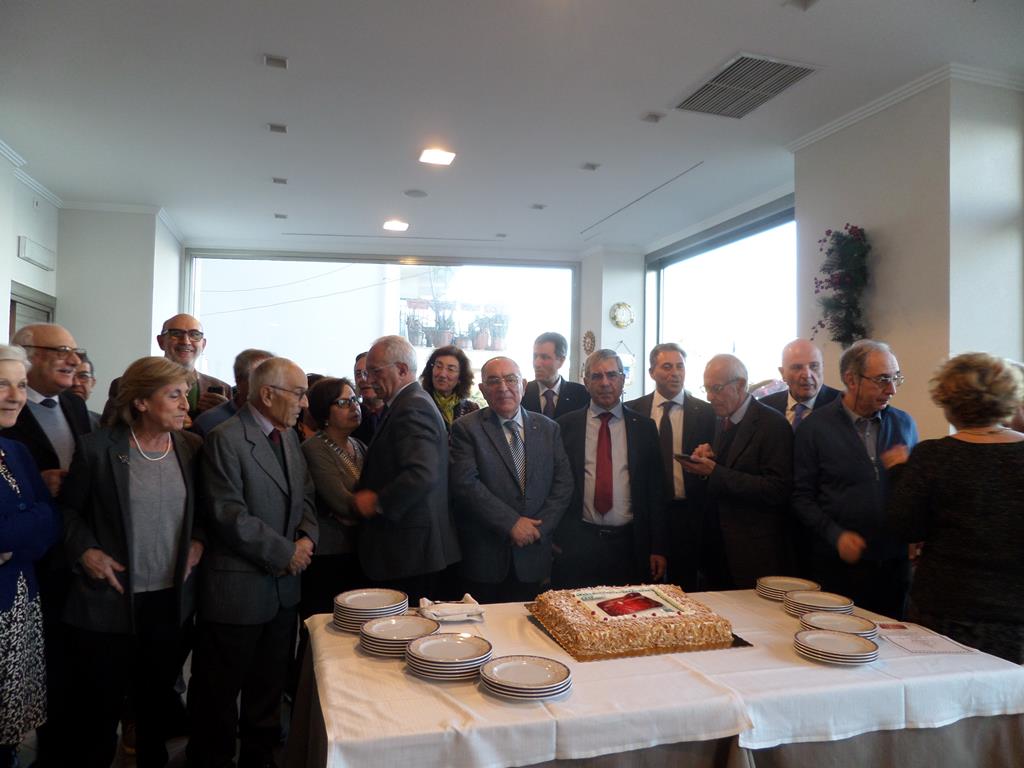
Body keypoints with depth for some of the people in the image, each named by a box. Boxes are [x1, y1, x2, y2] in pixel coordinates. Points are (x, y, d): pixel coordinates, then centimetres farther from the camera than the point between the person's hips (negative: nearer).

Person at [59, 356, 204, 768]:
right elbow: (68, 508, 0)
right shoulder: (98, 447, -11)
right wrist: (85, 550, -13)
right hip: (111, 598, -3)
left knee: (157, 698, 20)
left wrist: (197, 540, -3)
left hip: (172, 598, 4)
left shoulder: (191, 447, 0)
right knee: (101, 703, 12)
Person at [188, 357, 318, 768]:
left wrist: (308, 537, -6)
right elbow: (229, 515, -21)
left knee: (270, 685, 20)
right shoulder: (225, 440, -16)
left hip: (283, 584, 7)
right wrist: (285, 552, -15)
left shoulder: (289, 436, 8)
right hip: (238, 587, -7)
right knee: (222, 691, 10)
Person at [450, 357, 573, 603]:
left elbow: (563, 483, 4)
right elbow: (465, 483, -14)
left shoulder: (548, 429, 8)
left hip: (532, 554, 3)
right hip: (484, 555, -3)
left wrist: (539, 527, -8)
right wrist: (511, 523, -16)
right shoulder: (466, 428, -3)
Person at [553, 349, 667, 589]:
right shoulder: (566, 425, 3)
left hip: (629, 543, 1)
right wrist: (553, 542, 1)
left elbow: (656, 489, 5)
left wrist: (658, 548, 2)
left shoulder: (644, 427, 6)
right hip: (576, 544, -1)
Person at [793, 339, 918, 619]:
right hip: (839, 564, -3)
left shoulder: (904, 424, 5)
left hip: (895, 563, 3)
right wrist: (836, 535, -15)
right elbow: (803, 496, -4)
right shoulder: (815, 426, -5)